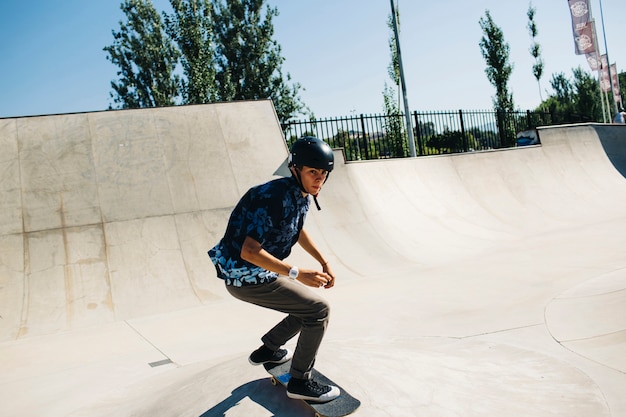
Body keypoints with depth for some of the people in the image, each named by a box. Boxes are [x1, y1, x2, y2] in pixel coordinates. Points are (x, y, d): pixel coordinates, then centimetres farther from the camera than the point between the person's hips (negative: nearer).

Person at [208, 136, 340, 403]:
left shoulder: (302, 195, 3)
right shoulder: (277, 198, -27)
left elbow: (298, 231, 23)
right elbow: (249, 251, -31)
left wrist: (323, 262, 19)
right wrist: (297, 273, -32)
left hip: (253, 273, 9)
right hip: (245, 278, -9)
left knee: (307, 306, 21)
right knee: (319, 310, -9)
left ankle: (267, 350, 35)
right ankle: (300, 382, 4)